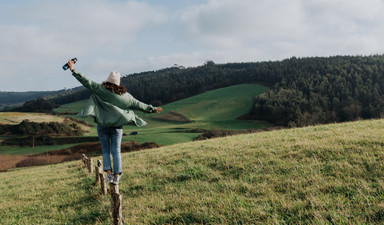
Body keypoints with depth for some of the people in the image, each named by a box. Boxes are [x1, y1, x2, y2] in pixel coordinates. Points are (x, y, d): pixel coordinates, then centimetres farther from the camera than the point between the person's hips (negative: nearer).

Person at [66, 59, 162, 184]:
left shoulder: (101, 89, -6)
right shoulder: (124, 95, 1)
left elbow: (86, 82, -9)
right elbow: (138, 104, 7)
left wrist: (73, 70, -5)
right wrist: (153, 109, 18)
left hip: (102, 126, -1)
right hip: (117, 126, 1)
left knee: (105, 151, 10)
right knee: (116, 152, 8)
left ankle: (109, 174, 0)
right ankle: (117, 176, 7)